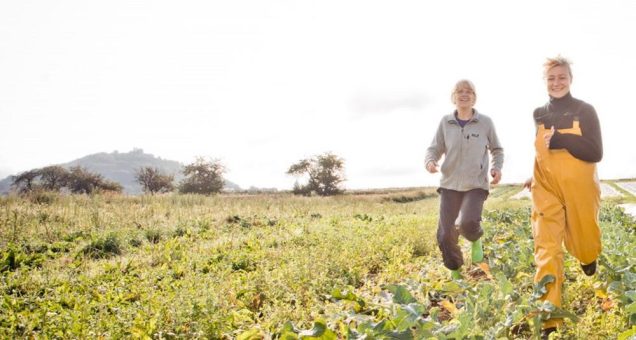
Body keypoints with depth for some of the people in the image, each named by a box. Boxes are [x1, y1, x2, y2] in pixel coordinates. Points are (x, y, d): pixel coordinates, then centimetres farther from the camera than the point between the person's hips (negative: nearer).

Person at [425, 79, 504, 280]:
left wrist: (497, 168, -3)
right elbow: (434, 149, 7)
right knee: (445, 234, -4)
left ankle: (476, 239, 14)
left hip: (476, 185, -2)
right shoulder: (445, 122, 5)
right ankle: (455, 271, 23)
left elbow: (497, 149, 16)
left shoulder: (485, 122, 3)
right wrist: (430, 162, -17)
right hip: (450, 184, 2)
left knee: (468, 223, -26)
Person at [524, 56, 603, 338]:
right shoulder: (538, 115, 8)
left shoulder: (585, 111, -2)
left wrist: (560, 139, -20)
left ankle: (589, 256, 54)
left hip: (580, 189, -1)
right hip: (546, 189, 2)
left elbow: (596, 153, -11)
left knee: (583, 243, 13)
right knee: (547, 248, -10)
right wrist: (532, 175, 13)